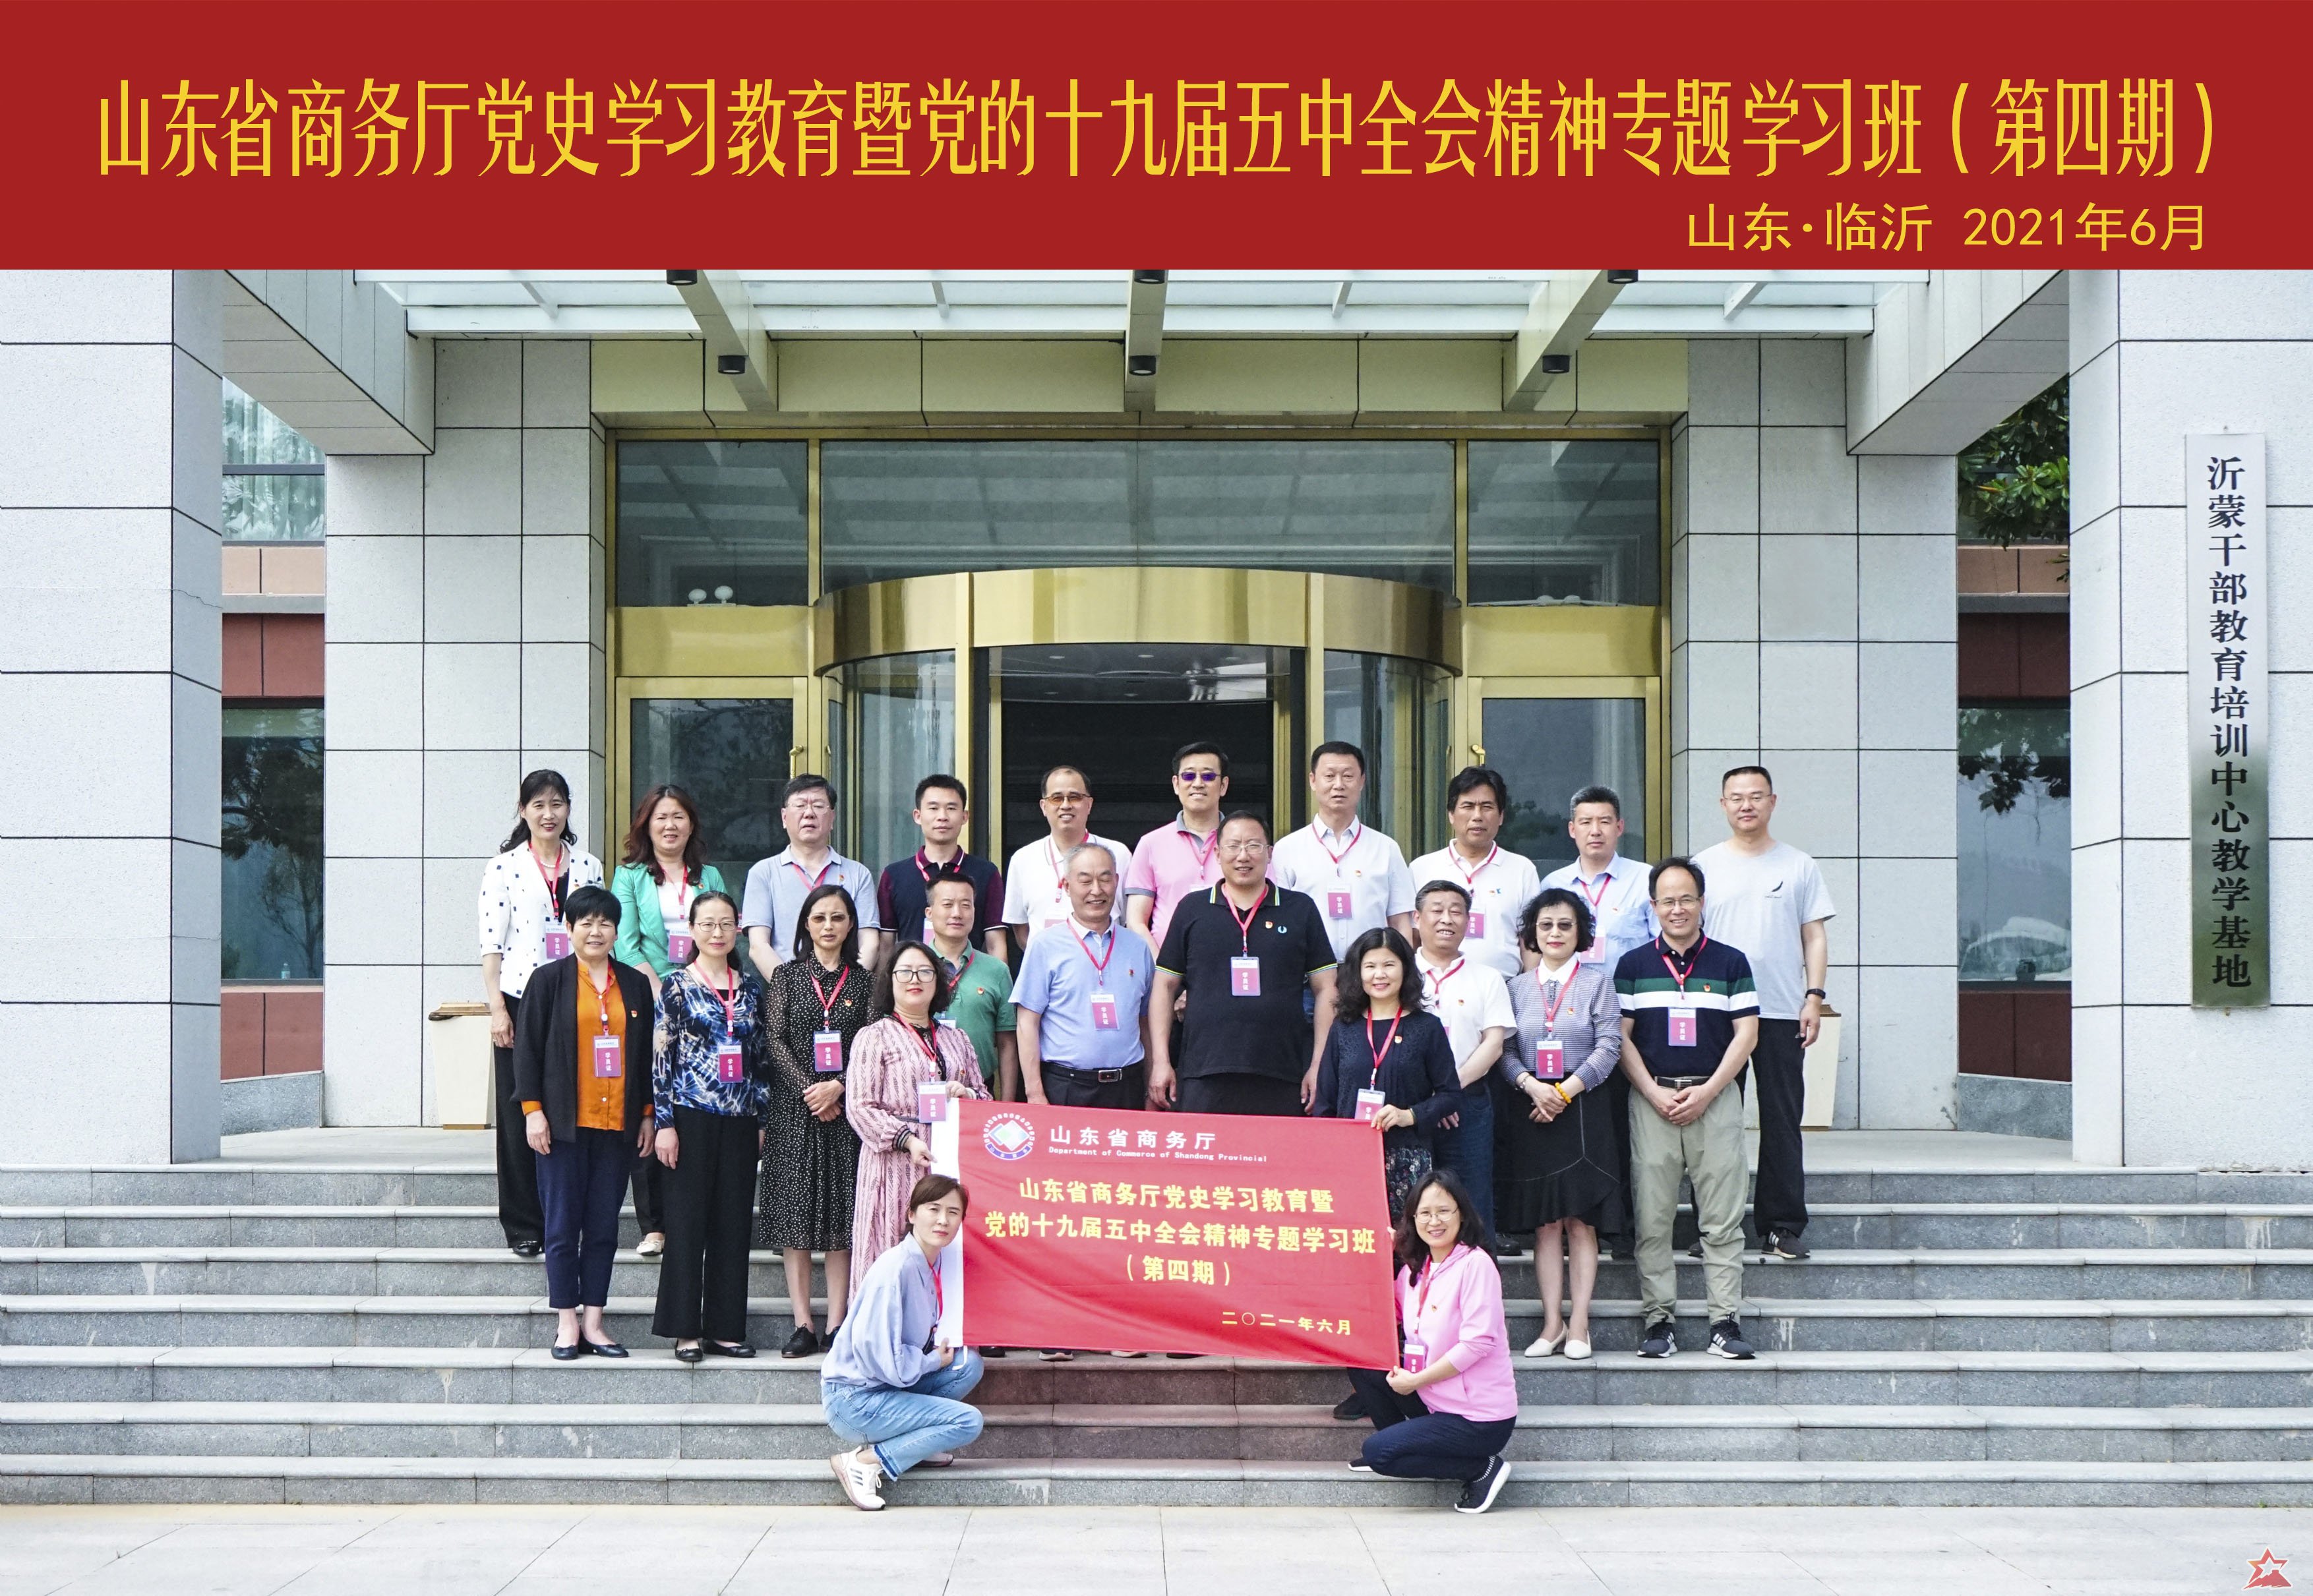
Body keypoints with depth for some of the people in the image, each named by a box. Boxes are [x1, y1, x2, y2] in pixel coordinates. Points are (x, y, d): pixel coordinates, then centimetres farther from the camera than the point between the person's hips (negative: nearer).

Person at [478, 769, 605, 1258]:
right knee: (520, 1113, 1)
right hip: (521, 1000, -2)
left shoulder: (588, 866, 9)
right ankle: (523, 1225, 9)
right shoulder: (503, 867, 1)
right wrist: (497, 1008, -9)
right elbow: (491, 945, -2)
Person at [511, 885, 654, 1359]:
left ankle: (593, 1322, 11)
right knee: (563, 1225, 0)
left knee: (604, 1227, 5)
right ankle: (568, 1323, 7)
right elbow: (527, 1047, -1)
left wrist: (648, 1114, 10)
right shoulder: (549, 980, 1)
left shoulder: (634, 984, 11)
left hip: (618, 1122, 3)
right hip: (564, 1122, -3)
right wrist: (533, 1110, -7)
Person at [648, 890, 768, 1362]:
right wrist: (664, 1122, -9)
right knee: (687, 1221, -2)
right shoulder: (676, 985, -1)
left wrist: (763, 1118, 9)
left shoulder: (751, 988, 11)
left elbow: (762, 1058, 13)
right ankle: (685, 1330, 4)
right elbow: (661, 1057, -4)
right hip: (692, 1116, -4)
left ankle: (726, 1327, 12)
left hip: (740, 1120, 4)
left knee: (734, 1224, 5)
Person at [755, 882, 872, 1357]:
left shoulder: (862, 980, 8)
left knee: (843, 1217, 0)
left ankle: (836, 1326, 3)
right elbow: (775, 1040, -1)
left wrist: (838, 1087, -12)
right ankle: (803, 1326, 1)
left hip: (846, 1108, 1)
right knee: (796, 1216, -2)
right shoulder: (786, 976, 6)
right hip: (794, 1106, -1)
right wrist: (809, 1090, -11)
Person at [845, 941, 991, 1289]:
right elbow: (860, 1107, -5)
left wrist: (968, 1095, -2)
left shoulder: (956, 1039, 19)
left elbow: (985, 1099, 22)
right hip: (896, 1165, -4)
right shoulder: (874, 1037, 4)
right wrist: (908, 1140, -16)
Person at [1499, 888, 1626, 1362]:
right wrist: (1533, 1086, -13)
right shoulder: (1517, 987, 11)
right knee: (1545, 1221, 2)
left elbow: (1609, 1046, -3)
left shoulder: (1597, 982, 4)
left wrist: (1566, 1090, -10)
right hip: (1531, 1110, 2)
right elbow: (1505, 1050, 4)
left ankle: (1579, 1323, 1)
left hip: (1584, 1108, -2)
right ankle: (1552, 1322, 6)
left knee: (1580, 1218, -3)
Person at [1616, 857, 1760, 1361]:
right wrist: (1656, 1095, -7)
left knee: (1722, 1219, -2)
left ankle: (1726, 1320, 2)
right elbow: (1621, 1037, 4)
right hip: (1651, 1099, 0)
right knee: (1653, 1219, -1)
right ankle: (1657, 1319, 5)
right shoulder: (1633, 965, 8)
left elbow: (1746, 1035, 3)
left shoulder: (1730, 963, 7)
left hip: (1715, 1098, 0)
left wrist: (1706, 1092, -7)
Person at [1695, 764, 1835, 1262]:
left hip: (1782, 1014, 0)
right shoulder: (1704, 866, 8)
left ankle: (1782, 1226, 6)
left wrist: (1814, 997, -4)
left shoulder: (1798, 866, 8)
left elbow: (1814, 936, 7)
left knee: (1782, 1122, 1)